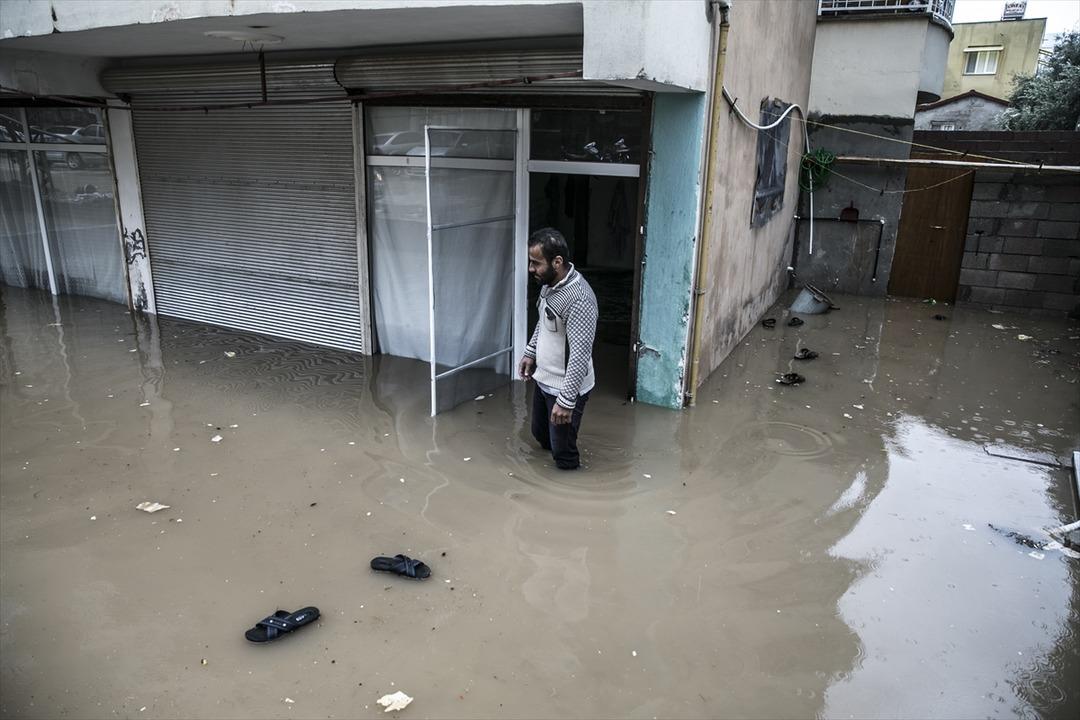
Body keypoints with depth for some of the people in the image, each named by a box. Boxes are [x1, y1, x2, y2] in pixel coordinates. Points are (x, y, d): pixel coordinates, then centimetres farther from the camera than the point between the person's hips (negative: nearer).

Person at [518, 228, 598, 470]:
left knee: (563, 453, 7)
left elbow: (580, 355, -31)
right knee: (540, 433, 27)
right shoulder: (549, 283, -3)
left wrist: (566, 401, -29)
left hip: (566, 388, -9)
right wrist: (530, 353, 19)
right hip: (543, 380, 9)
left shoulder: (579, 300, -32)